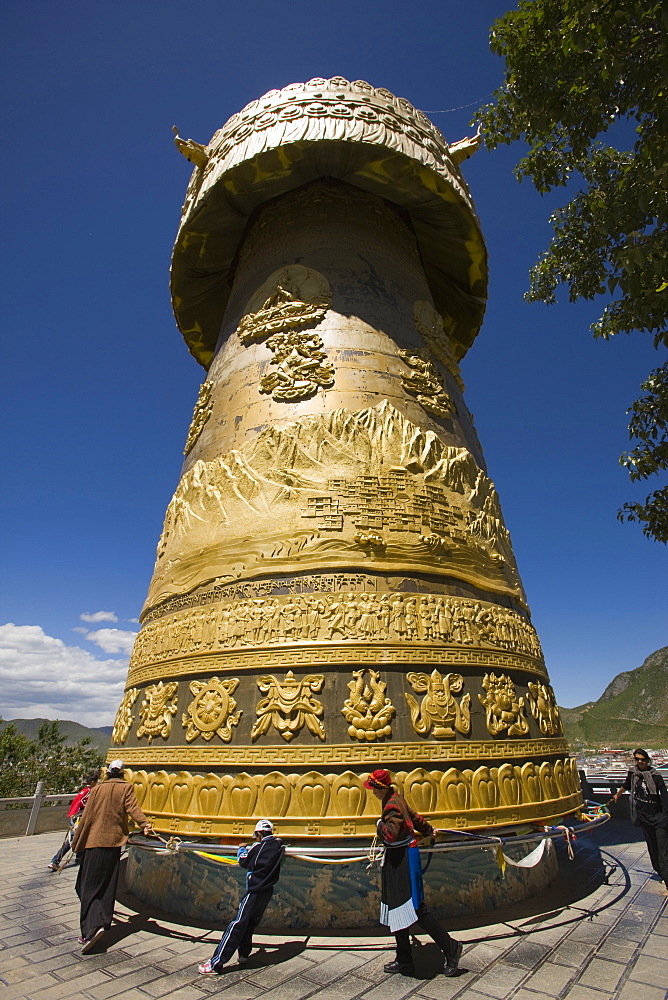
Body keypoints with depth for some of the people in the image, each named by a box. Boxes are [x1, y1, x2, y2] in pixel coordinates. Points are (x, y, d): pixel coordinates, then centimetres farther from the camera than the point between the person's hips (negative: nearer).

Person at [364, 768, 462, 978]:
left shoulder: (392, 805, -22)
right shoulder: (395, 800, 7)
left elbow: (390, 834, -31)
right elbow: (414, 817, 22)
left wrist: (380, 824, -11)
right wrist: (428, 830, 38)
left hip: (404, 859, -10)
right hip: (397, 859, 10)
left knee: (416, 908, -4)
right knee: (398, 909, 15)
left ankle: (450, 948, 7)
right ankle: (404, 962, 25)